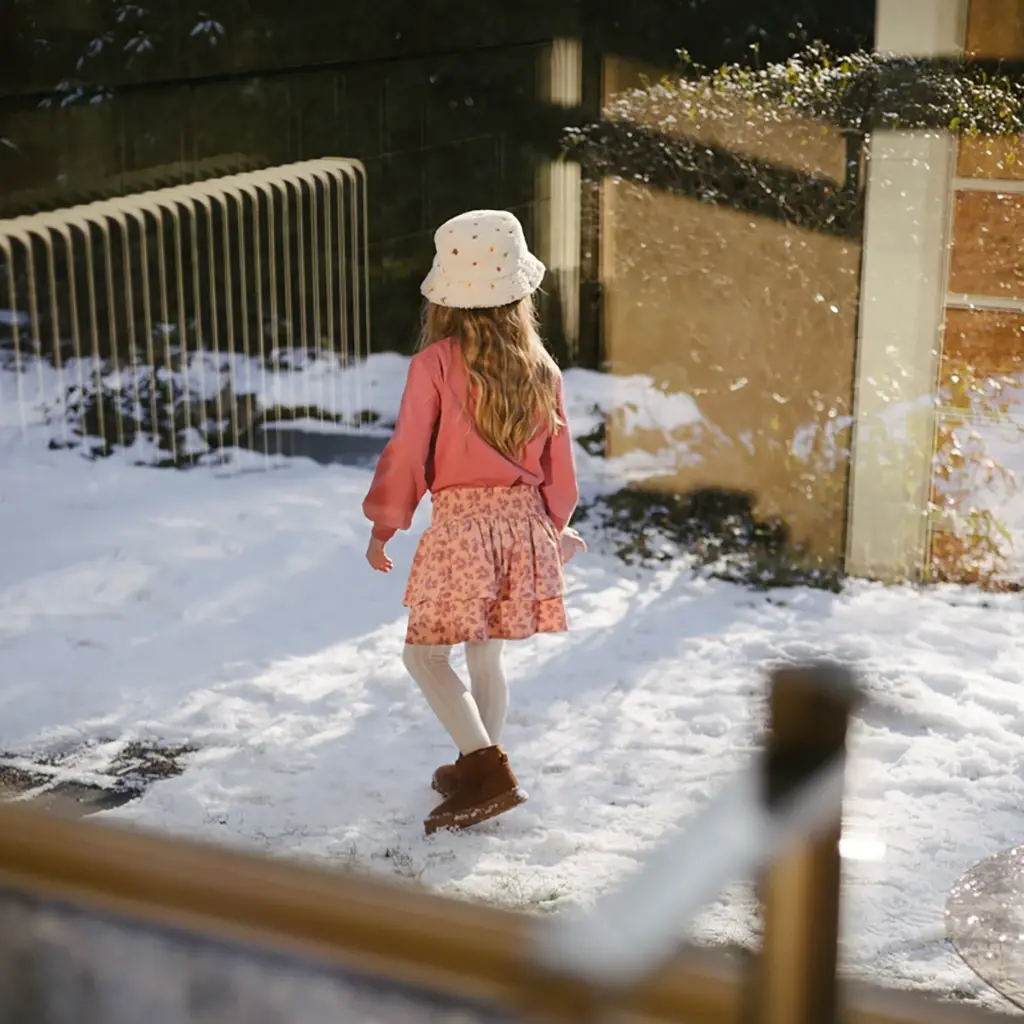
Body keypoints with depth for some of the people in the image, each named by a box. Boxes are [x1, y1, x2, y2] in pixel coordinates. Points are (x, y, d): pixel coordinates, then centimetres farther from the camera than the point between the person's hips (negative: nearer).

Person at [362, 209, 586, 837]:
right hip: (524, 522, 5)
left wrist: (384, 526, 6)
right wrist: (556, 526, 25)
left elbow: (408, 452, -7)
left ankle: (487, 768, -7)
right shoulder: (541, 368, 3)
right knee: (486, 655, 18)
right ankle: (480, 768, 28)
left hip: (460, 522, -5)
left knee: (425, 653, 5)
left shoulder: (435, 364, -10)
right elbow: (558, 461, 10)